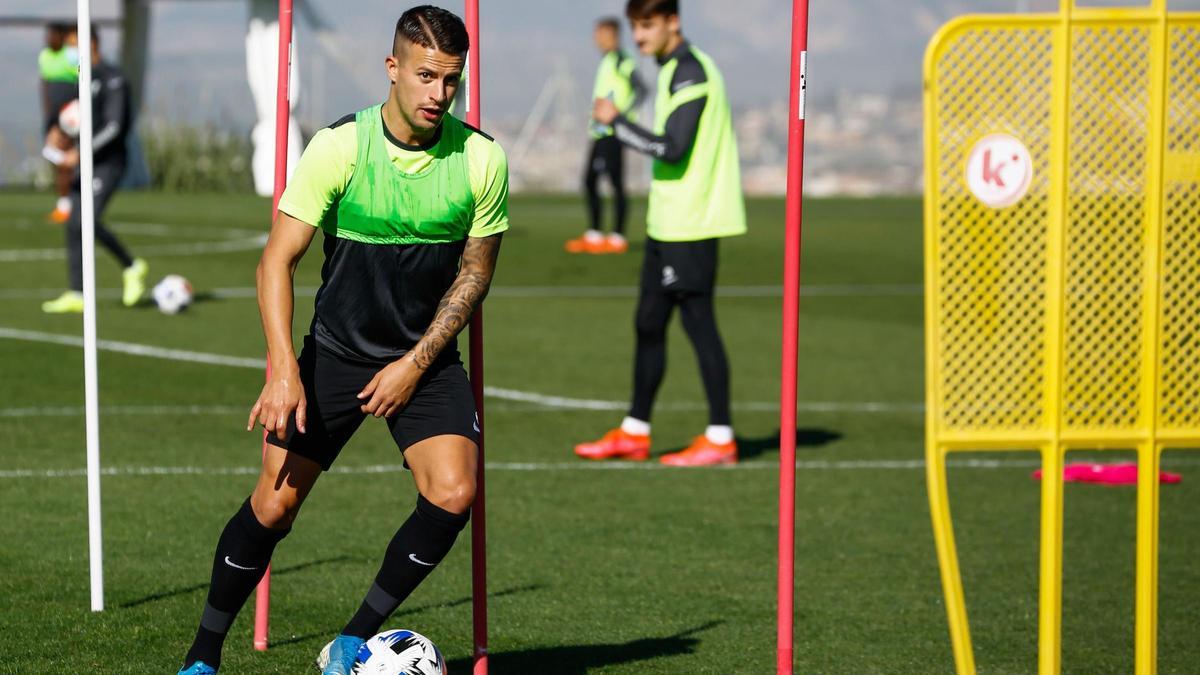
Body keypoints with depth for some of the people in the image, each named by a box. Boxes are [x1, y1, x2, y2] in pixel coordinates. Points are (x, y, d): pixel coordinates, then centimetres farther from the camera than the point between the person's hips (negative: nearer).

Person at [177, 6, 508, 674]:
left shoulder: (482, 159, -12)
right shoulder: (339, 147, -17)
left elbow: (474, 273, 0)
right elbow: (278, 259, -14)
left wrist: (416, 363, -8)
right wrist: (284, 370, -24)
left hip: (427, 356, 1)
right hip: (337, 348, -1)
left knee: (454, 495, -18)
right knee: (276, 501, -6)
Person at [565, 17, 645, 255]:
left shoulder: (621, 62, -10)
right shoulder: (605, 62, 19)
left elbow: (640, 90, -19)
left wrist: (623, 115, -19)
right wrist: (595, 121, 17)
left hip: (611, 133, -10)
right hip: (599, 132, 10)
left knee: (615, 182, -7)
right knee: (590, 181, 11)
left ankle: (617, 237, -5)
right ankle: (593, 235, 17)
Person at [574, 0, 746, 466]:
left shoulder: (690, 72, -15)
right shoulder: (676, 70, 17)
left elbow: (672, 148, -22)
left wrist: (615, 121, -12)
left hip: (689, 226, -10)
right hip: (668, 224, 10)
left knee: (698, 322, -6)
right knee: (648, 324, 12)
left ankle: (720, 439, -2)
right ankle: (634, 434, 19)